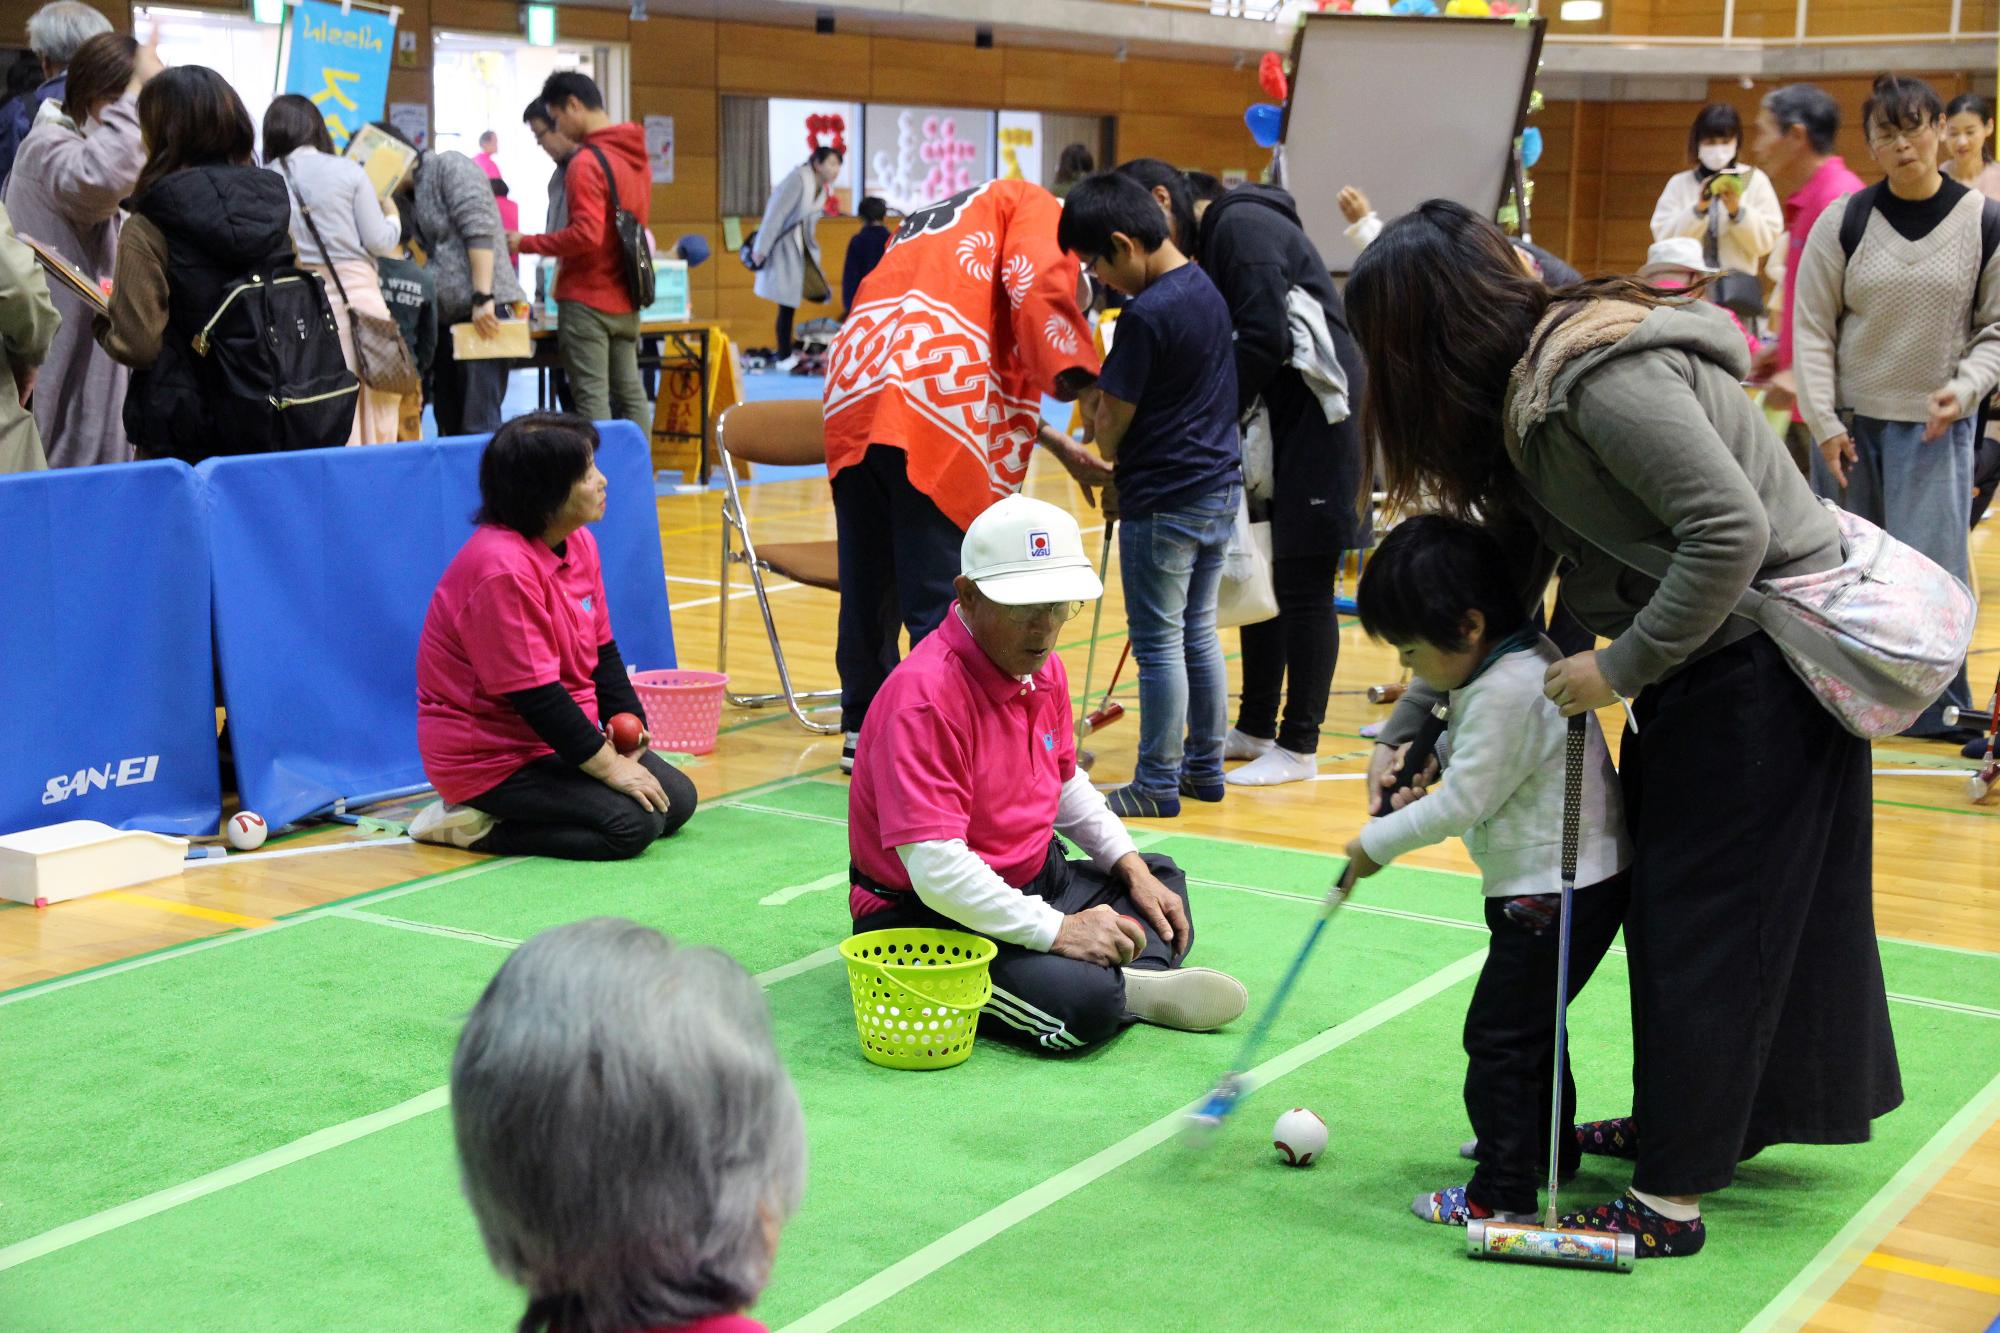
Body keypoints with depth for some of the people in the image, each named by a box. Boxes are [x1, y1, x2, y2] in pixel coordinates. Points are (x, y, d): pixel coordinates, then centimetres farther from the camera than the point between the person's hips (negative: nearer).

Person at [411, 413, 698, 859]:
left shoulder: (579, 542, 3)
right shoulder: (502, 567, -26)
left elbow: (602, 652, 10)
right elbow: (534, 695, -26)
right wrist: (607, 764, -20)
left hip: (560, 737, 10)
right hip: (490, 756, -10)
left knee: (676, 801, 7)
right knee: (633, 825, -21)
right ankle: (472, 827, -8)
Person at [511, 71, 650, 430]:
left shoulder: (586, 162, -15)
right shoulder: (636, 155, 11)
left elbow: (585, 235, -23)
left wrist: (527, 243, -12)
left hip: (586, 300, -8)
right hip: (626, 299, 8)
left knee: (592, 399, -5)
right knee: (630, 394, 11)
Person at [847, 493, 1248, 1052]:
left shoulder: (1043, 669, 4)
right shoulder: (924, 695, -26)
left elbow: (1066, 783, 23)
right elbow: (936, 868, -31)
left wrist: (1130, 865, 10)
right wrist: (1057, 930, -27)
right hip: (929, 919, -11)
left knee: (1160, 880, 20)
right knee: (1081, 1004, -33)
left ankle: (1134, 982, -8)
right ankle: (1126, 991, -1)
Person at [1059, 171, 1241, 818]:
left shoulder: (1145, 314, -19)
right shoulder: (1207, 288, 7)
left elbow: (1113, 428, -13)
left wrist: (1092, 400, 7)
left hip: (1164, 503, -9)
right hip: (1220, 489, 9)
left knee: (1159, 643, 0)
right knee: (1199, 633, 16)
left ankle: (1158, 785, 7)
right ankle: (1205, 766, 25)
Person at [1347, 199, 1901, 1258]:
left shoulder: (1602, 375, -25)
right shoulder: (1521, 396, 6)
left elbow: (1734, 530, -30)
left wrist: (1621, 665, -21)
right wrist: (1408, 727, 8)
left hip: (1766, 660, -9)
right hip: (1695, 660, 9)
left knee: (1706, 915, -3)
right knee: (1659, 895, 18)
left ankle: (1671, 1199, 6)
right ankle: (1685, 1118, 35)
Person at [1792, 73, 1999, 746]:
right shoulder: (1844, 221, -1)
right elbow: (1812, 328, 0)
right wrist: (1824, 424, -5)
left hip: (1936, 426, -1)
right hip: (1854, 420, 1)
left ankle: (1942, 707, 8)